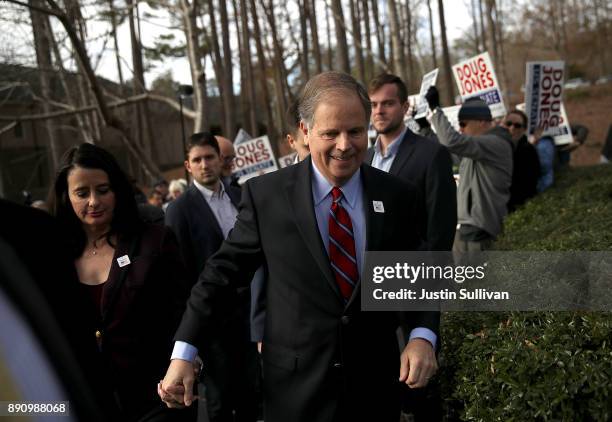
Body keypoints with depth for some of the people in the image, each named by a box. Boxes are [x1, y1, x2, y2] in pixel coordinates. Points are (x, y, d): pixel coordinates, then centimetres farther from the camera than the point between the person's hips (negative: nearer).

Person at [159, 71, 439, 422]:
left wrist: (423, 335, -13)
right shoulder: (266, 194, -8)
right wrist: (183, 354, -7)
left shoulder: (397, 196, -3)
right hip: (296, 390, -1)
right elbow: (224, 272, -4)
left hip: (376, 385, 2)